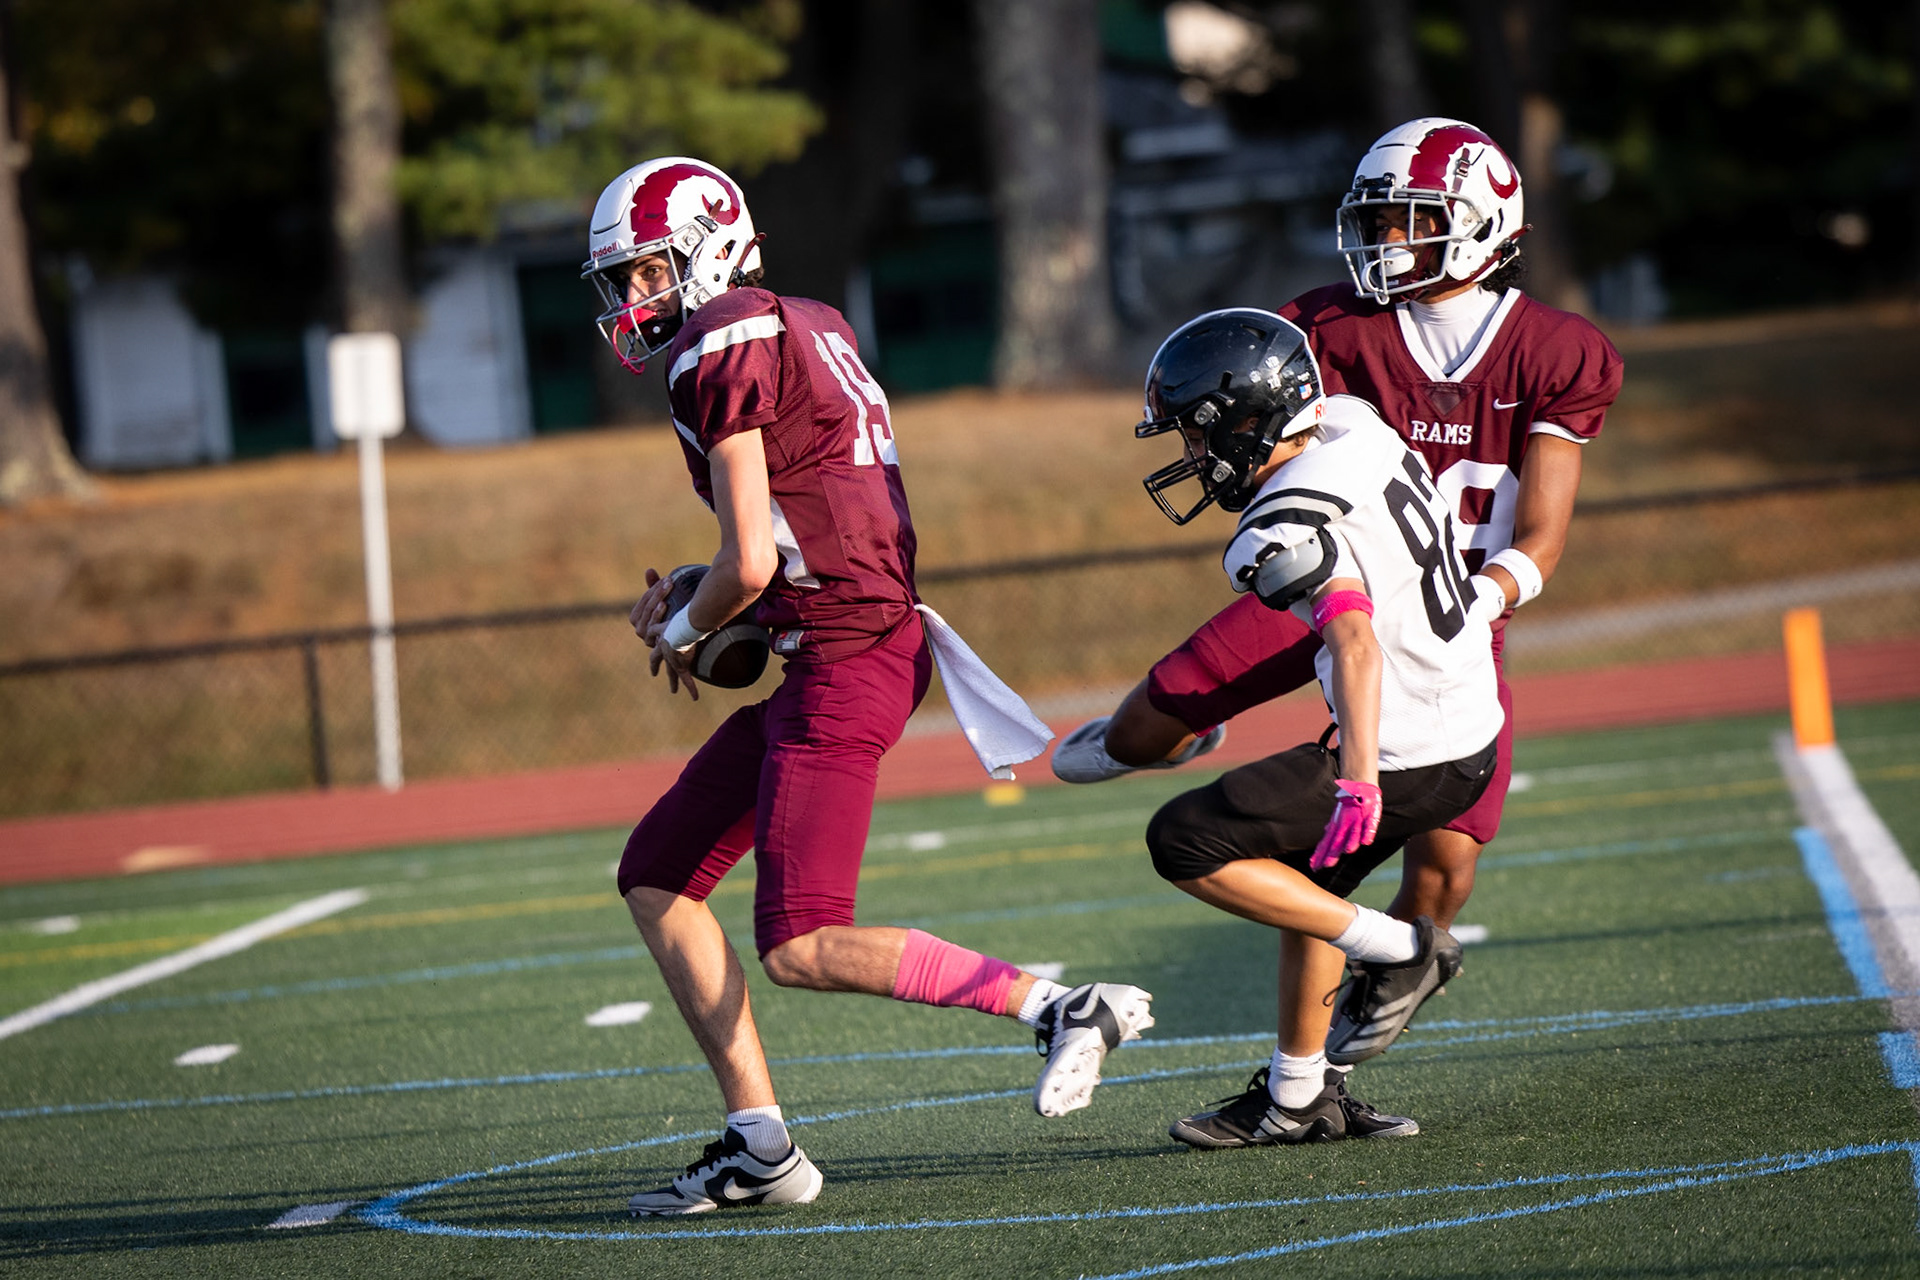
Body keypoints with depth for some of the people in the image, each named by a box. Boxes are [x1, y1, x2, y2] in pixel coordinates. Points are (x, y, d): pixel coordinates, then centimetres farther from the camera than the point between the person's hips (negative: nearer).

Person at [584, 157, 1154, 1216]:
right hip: (875, 641, 10)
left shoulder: (723, 351, -11)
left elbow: (752, 563, -15)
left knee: (803, 951, -12)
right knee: (657, 878, 11)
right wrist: (694, 596, 17)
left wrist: (682, 631, 4)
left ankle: (1060, 1006, -5)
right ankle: (760, 1145, 10)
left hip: (844, 662, -10)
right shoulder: (803, 325, 17)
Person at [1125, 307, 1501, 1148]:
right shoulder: (1354, 425, 2)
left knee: (1187, 844, -4)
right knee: (1303, 878, 25)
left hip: (1408, 760, -9)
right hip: (1469, 728, 9)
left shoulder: (1285, 532, -23)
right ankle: (1296, 1099, 32)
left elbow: (1357, 642, -35)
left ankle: (1394, 950, -2)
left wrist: (1358, 782, -42)